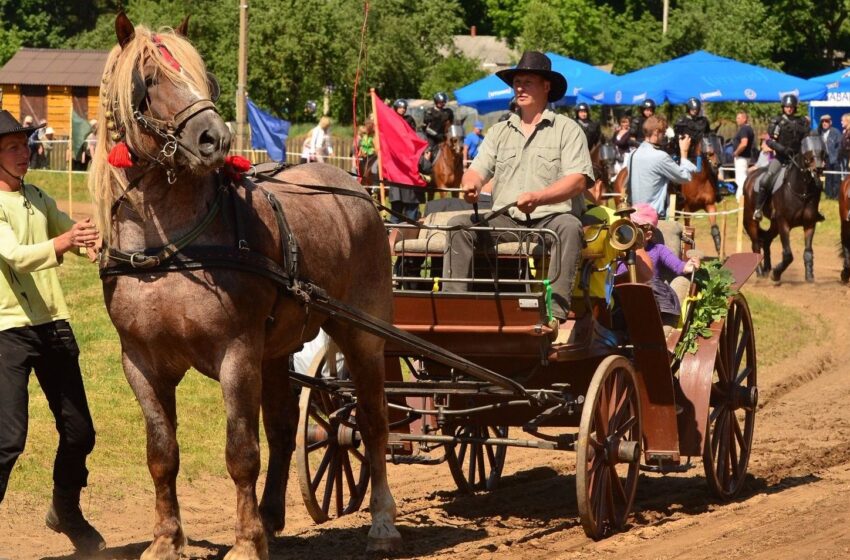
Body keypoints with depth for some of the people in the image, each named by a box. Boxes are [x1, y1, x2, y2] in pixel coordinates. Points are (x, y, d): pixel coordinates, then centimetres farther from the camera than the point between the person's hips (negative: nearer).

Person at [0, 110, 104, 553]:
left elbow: (82, 239, 21)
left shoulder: (38, 199, 12)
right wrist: (62, 242, -42)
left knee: (79, 433, 11)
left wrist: (94, 238, -2)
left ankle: (66, 512, 34)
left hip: (53, 326, 7)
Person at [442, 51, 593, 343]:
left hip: (550, 218, -4)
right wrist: (471, 185, -17)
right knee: (459, 224, -19)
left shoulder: (567, 129, 5)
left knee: (569, 226, -36)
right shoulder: (500, 131, 20)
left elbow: (577, 181, -8)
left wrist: (538, 197, -26)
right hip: (504, 219, 4)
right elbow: (477, 170, 11)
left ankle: (555, 312, -43)